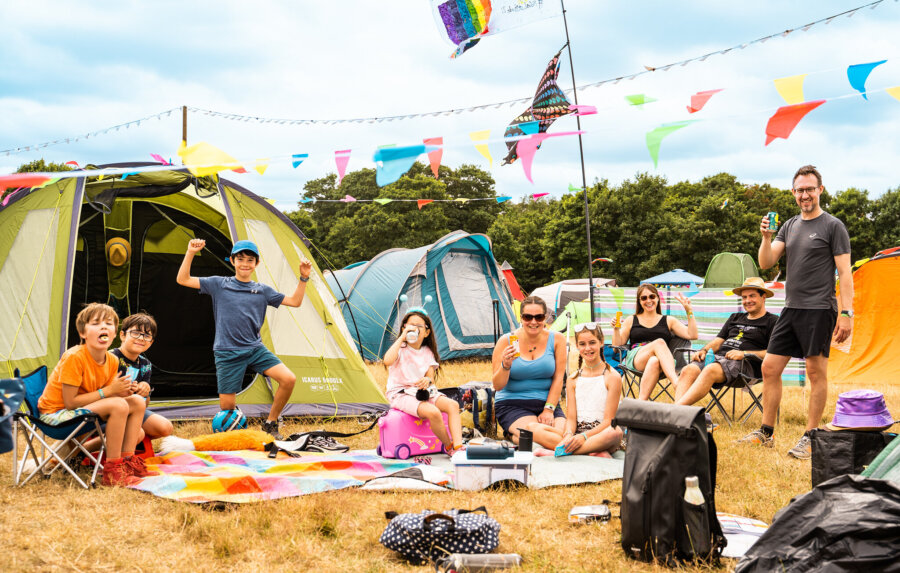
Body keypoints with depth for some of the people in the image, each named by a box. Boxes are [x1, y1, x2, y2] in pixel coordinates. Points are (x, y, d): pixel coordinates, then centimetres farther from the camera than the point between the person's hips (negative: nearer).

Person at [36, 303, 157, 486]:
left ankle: (128, 461, 2)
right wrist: (109, 391, -23)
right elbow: (70, 402, -23)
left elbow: (101, 397, 6)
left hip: (83, 410, 9)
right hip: (55, 414, -9)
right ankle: (112, 471, -22)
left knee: (137, 402, 1)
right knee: (119, 406, -28)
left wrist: (121, 392, -16)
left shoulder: (112, 361, 0)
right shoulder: (74, 358, -23)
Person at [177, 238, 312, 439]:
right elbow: (183, 280, 1)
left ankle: (270, 424, 1)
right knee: (226, 406, -8)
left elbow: (294, 301, 12)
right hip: (227, 353, -2)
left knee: (288, 379, -18)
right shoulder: (218, 285, 4)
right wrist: (190, 253, -10)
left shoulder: (263, 290, 9)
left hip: (255, 349, 2)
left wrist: (304, 278, -1)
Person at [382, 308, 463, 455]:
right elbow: (387, 361, -28)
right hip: (400, 394, -6)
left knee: (452, 405, -18)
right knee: (433, 412, -32)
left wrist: (428, 380, -21)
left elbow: (431, 379, 6)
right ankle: (449, 447, -10)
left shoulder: (427, 352, 11)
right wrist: (402, 337, -23)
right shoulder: (400, 348, -5)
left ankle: (458, 447, -26)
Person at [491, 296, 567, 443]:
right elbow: (497, 386, -5)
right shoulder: (506, 341, -3)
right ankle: (512, 435, 0)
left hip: (546, 402, 3)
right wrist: (506, 365, -25)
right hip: (511, 404, -3)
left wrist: (549, 409, -10)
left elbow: (558, 378, 1)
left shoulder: (556, 339, 2)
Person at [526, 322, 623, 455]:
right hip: (576, 433, 4)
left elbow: (609, 420, -7)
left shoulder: (612, 377, 0)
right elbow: (571, 418, 7)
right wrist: (568, 435, -17)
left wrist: (584, 436, -22)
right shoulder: (574, 379, 13)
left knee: (616, 433, -39)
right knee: (533, 427, -19)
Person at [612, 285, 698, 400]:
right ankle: (677, 382, -58)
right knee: (659, 342, -35)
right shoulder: (631, 321, 25)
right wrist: (616, 329, -2)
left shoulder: (668, 321, 24)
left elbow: (692, 335, 12)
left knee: (654, 362, -41)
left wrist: (689, 311, 7)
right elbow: (617, 344, 17)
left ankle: (641, 401, -56)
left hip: (664, 361, 1)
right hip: (635, 359, -1)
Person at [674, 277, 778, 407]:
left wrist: (744, 354, -14)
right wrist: (703, 351, 5)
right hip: (717, 357, 6)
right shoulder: (735, 318, 33)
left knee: (710, 370, -38)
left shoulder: (772, 321, 10)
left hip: (745, 363, -6)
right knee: (688, 370, -26)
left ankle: (678, 407, -50)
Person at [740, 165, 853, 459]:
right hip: (791, 310, 7)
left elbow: (844, 272, -7)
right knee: (770, 368, 6)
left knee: (816, 372, -2)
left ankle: (810, 438, 5)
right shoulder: (790, 225, 15)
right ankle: (766, 432, 15)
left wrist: (846, 313, -14)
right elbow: (766, 263, 8)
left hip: (819, 310, -7)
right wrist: (766, 237, -10)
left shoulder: (833, 226, -3)